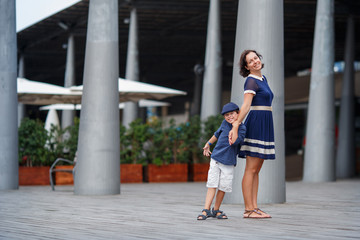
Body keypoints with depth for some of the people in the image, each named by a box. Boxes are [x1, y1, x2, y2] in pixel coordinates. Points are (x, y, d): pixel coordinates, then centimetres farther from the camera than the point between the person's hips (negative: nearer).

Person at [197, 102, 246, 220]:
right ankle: (206, 210, -9)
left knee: (223, 187, 0)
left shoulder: (242, 128, -8)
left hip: (228, 163, -2)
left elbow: (235, 141, -24)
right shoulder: (224, 123, 3)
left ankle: (216, 210, 16)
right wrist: (208, 144, 32)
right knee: (212, 185, -6)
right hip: (216, 158, 2)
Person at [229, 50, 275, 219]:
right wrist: (235, 128, -28)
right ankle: (248, 210, -8)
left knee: (256, 169, 7)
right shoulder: (251, 81, -9)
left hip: (265, 126, 9)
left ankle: (254, 207, 8)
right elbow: (246, 106, -20)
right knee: (251, 169, -8)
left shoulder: (263, 79, 17)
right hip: (256, 124, -9)